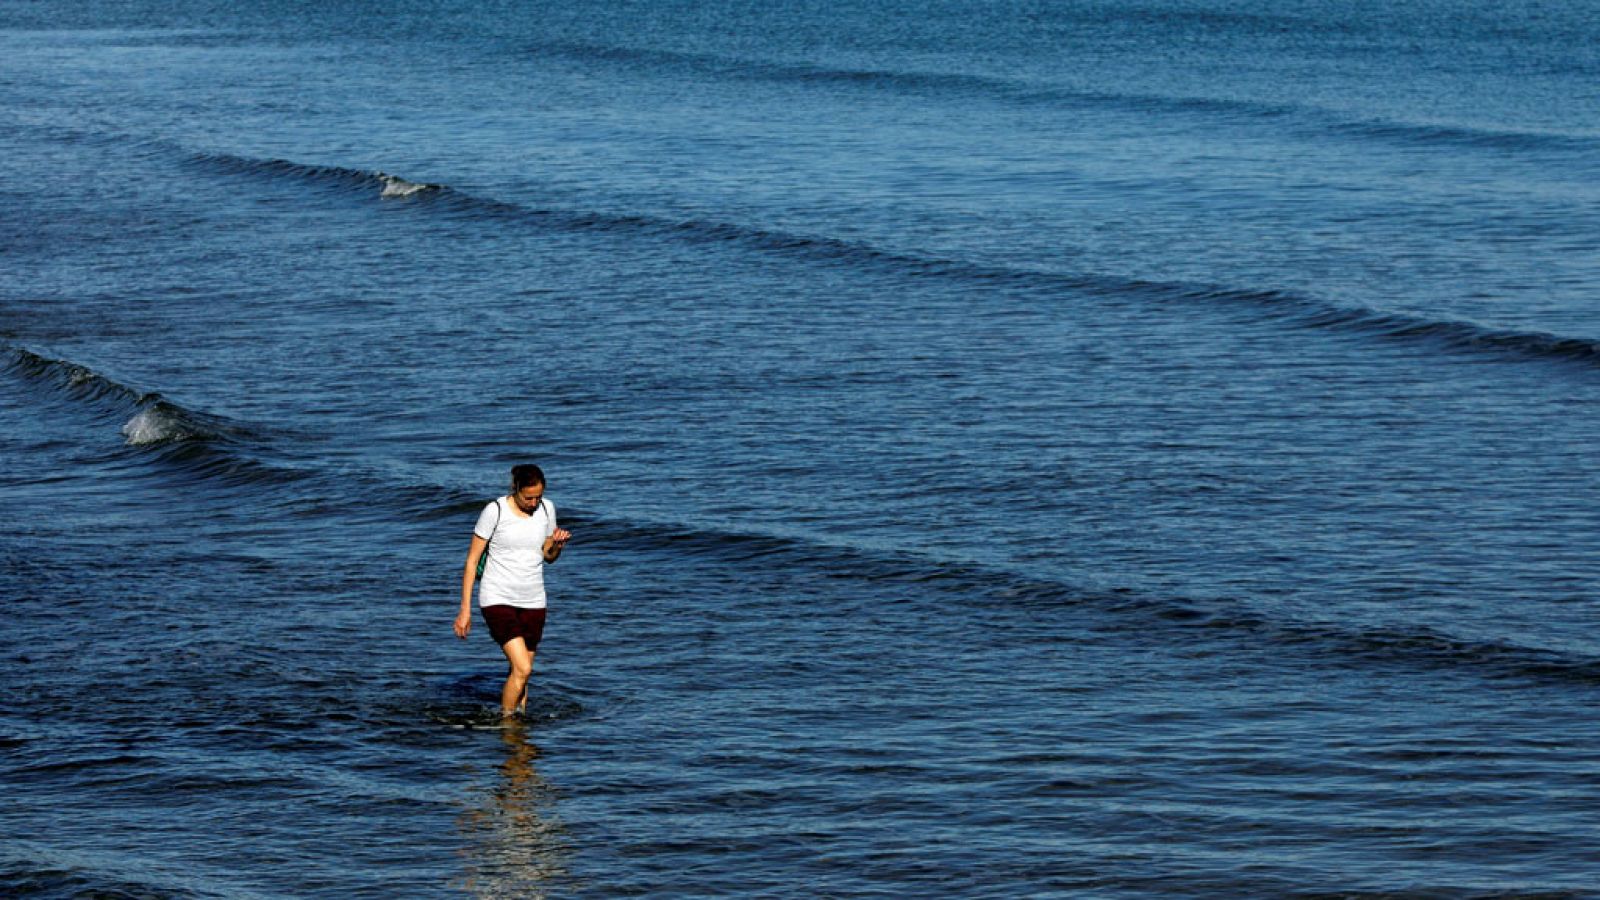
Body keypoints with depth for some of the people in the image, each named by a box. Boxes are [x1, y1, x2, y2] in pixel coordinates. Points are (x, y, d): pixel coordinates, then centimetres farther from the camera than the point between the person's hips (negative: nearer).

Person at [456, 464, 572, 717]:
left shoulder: (547, 509, 4)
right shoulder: (495, 511, -12)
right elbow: (472, 560, -6)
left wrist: (558, 545, -8)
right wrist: (465, 609, -8)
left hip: (533, 602, 5)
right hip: (498, 600, -5)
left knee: (521, 671, 8)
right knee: (522, 668, -16)